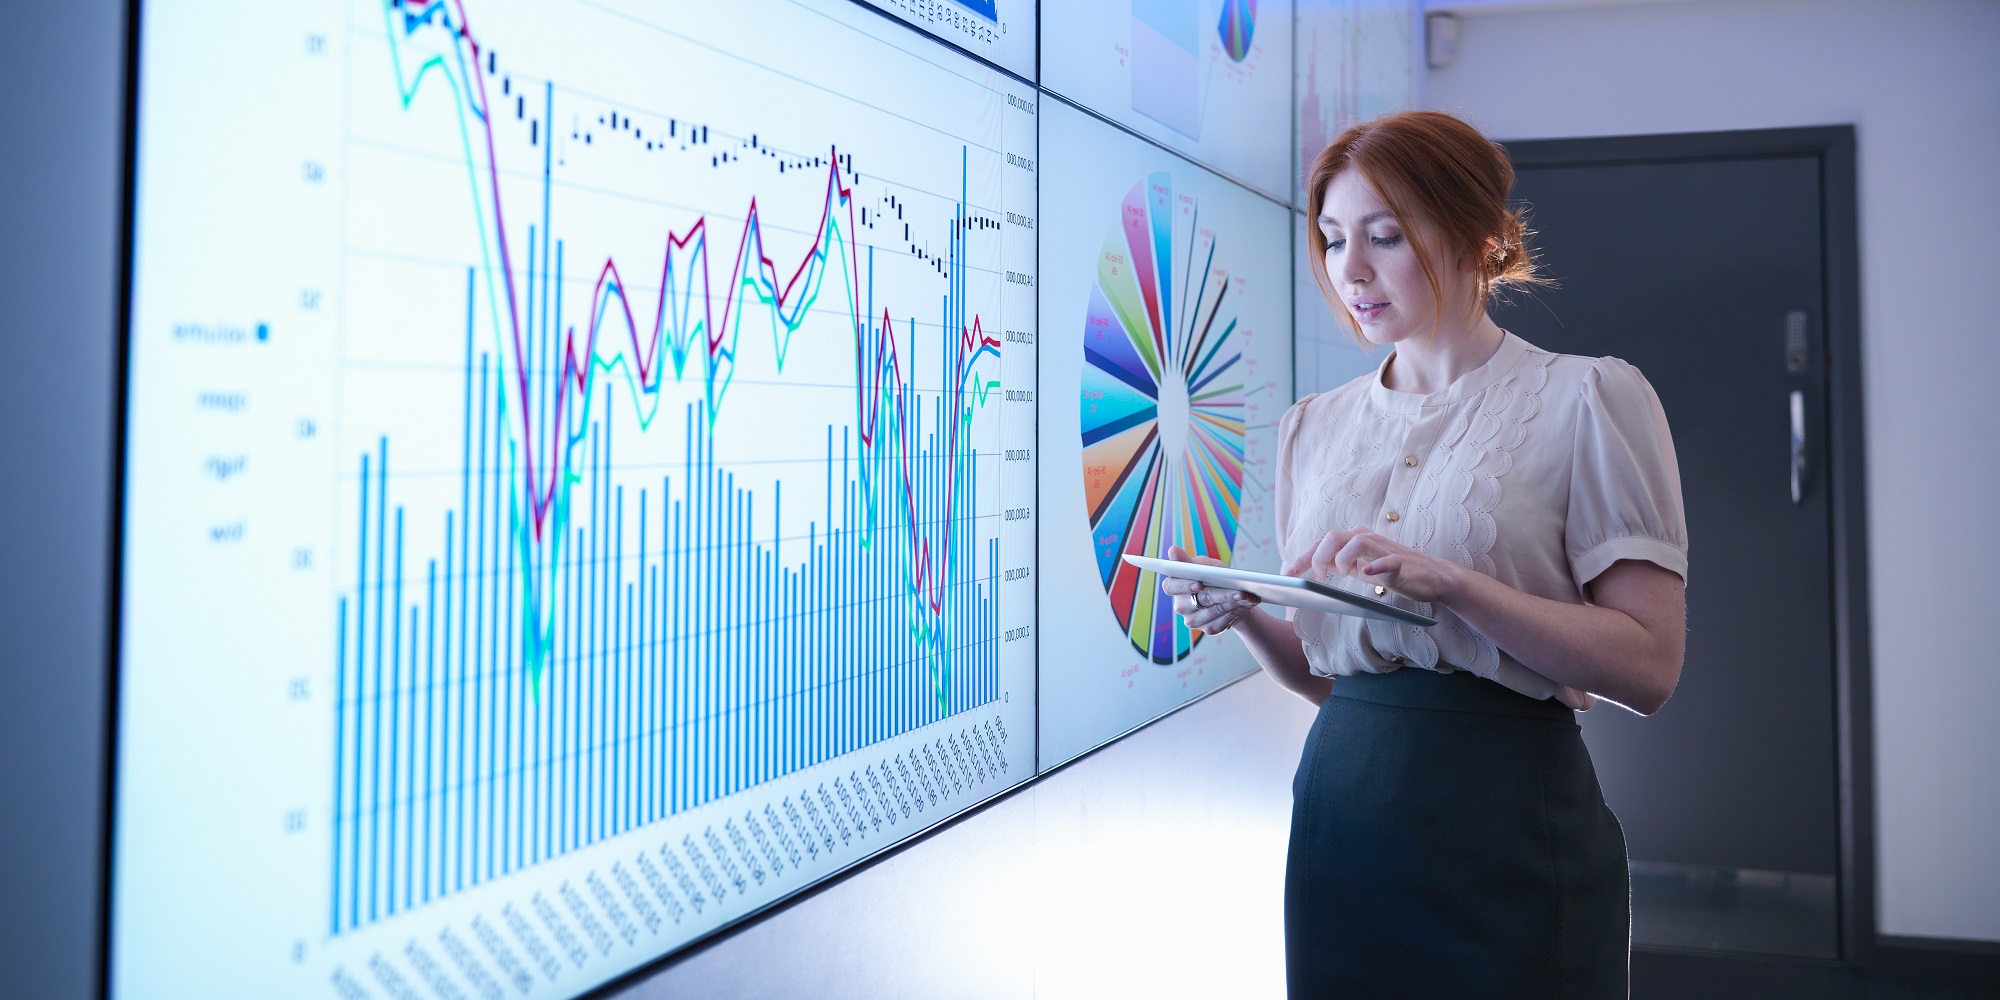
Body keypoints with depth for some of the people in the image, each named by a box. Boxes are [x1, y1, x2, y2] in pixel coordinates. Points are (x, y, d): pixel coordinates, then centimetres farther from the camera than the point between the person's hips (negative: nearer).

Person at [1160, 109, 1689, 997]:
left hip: (1510, 820, -4)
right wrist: (1245, 616, -6)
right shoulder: (1314, 426, 11)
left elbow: (1647, 664, -11)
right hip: (1340, 809, 4)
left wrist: (1447, 582, -21)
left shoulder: (1586, 400, -4)